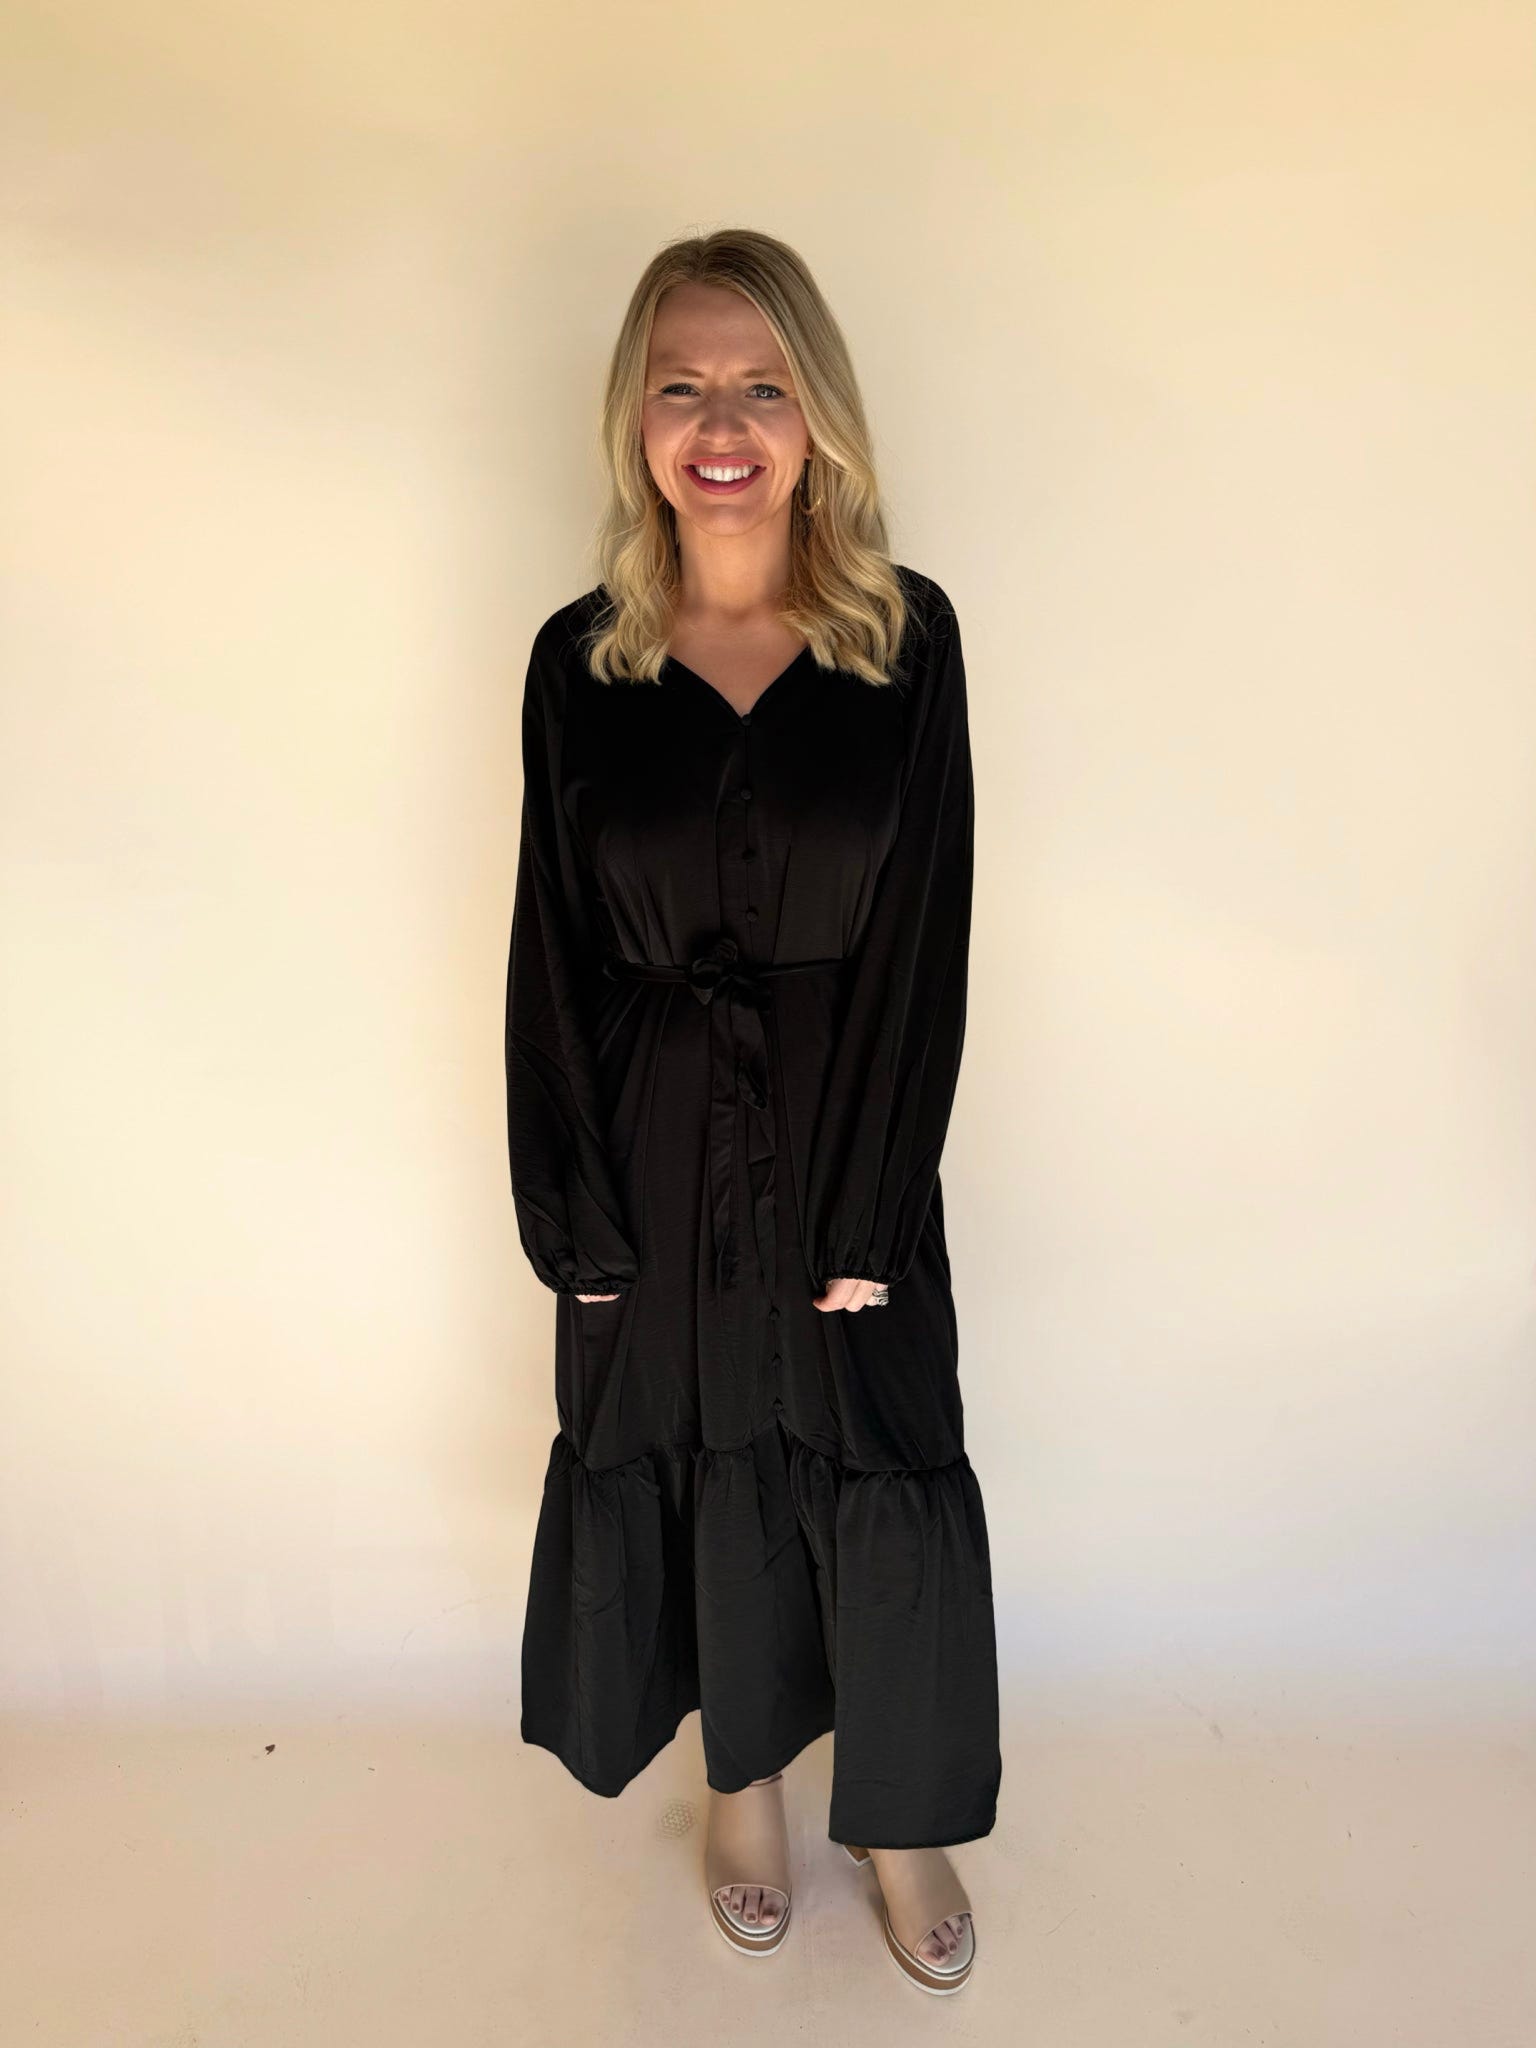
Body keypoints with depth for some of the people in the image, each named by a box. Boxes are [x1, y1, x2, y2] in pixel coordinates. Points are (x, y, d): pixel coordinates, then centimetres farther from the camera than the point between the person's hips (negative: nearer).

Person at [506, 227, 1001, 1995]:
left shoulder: (906, 637, -7)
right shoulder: (578, 659, -3)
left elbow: (922, 944, -8)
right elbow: (553, 956, -2)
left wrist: (866, 1218, -10)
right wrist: (575, 1218, -5)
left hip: (848, 1141, -1)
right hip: (654, 1153, 1)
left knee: (882, 1490, 10)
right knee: (695, 1482, 17)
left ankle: (903, 1819, 39)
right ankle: (744, 1789, 45)